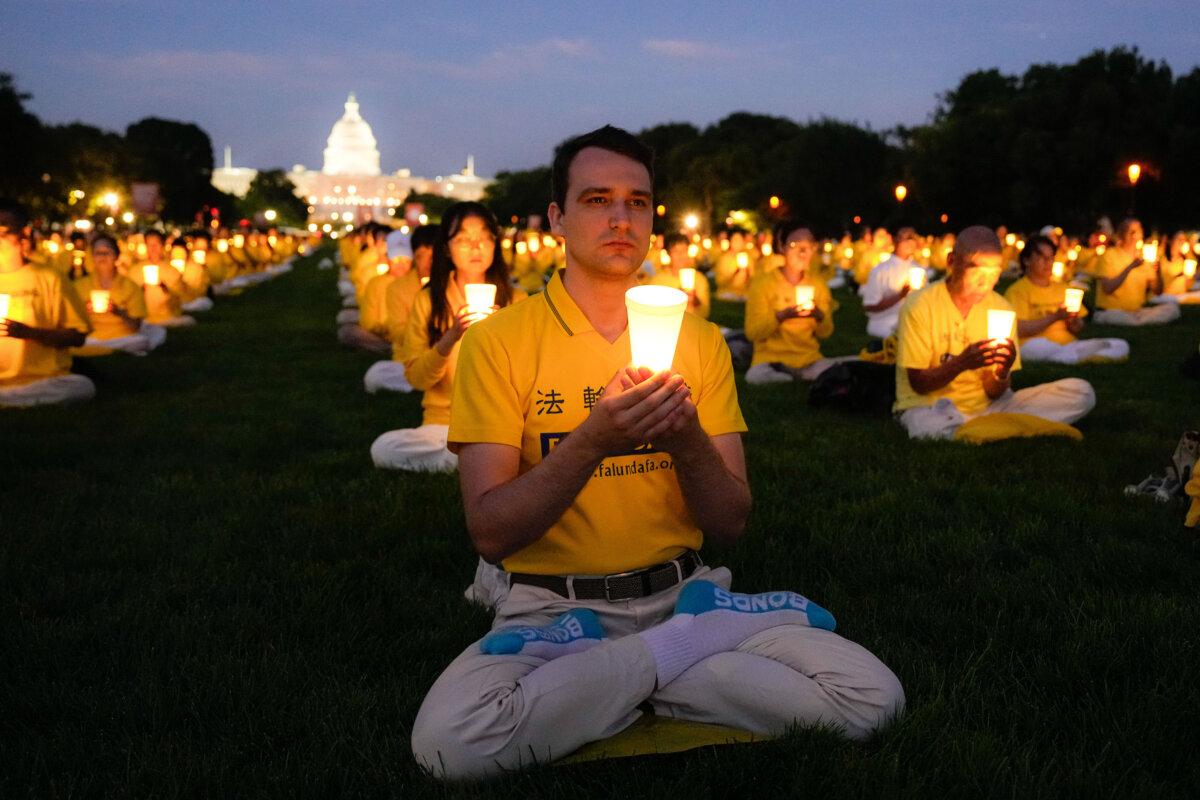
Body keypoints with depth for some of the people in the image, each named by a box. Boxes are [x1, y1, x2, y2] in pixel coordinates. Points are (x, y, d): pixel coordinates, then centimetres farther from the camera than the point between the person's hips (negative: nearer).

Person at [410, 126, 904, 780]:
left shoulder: (699, 339, 7)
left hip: (683, 590, 3)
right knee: (448, 739, -33)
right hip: (555, 606, -2)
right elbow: (489, 532, -11)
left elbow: (731, 524, 3)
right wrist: (592, 442, -25)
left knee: (873, 698, -17)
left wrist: (689, 443, -18)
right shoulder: (497, 340, -3)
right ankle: (702, 637, -13)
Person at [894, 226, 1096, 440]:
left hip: (986, 405, 5)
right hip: (928, 407, -5)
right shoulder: (920, 306, -10)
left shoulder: (1002, 309, 2)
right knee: (929, 426, -43)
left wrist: (1002, 372, -21)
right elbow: (918, 384, -11)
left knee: (1080, 392, -9)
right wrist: (961, 363, -27)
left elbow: (994, 393, 2)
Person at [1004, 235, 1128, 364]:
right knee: (1038, 344, -42)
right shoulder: (1017, 290, 4)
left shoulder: (1062, 288, 24)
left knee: (1121, 345, -12)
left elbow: (1079, 330, 22)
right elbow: (1018, 330, -11)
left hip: (1069, 344, 6)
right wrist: (1055, 317, -13)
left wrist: (1073, 322, -1)